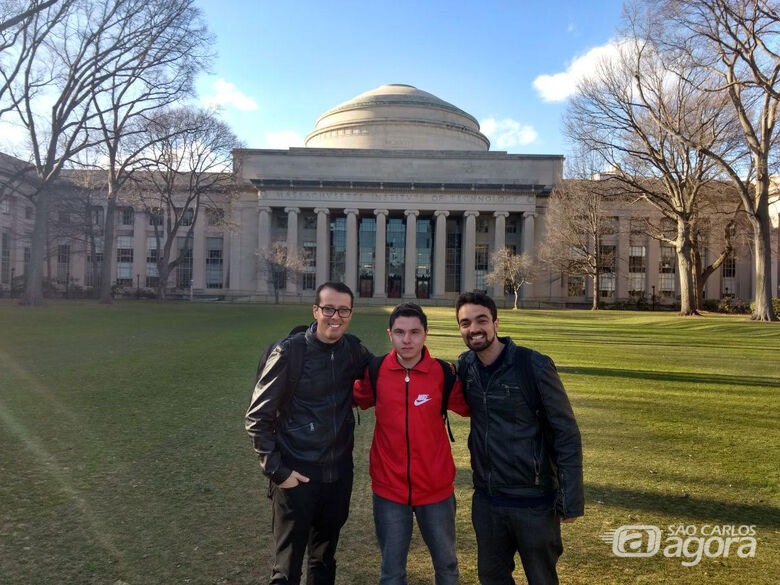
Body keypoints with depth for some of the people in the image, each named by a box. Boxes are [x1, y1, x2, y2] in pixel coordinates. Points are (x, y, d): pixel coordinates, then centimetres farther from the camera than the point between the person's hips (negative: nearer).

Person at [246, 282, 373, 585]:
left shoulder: (353, 349, -3)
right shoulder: (289, 352, -15)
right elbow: (258, 417, -10)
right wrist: (276, 470, -13)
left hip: (339, 472, 4)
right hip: (297, 474, -4)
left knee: (325, 560, 23)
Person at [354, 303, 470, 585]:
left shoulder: (444, 373, -12)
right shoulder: (374, 371, -9)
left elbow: (469, 407, 3)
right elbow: (353, 399, 10)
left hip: (436, 487, 0)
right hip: (389, 487, 0)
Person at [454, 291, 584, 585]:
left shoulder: (534, 365, -17)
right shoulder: (464, 365, -3)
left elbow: (566, 434, -13)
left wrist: (571, 498, -13)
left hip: (534, 501, -4)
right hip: (485, 499, 4)